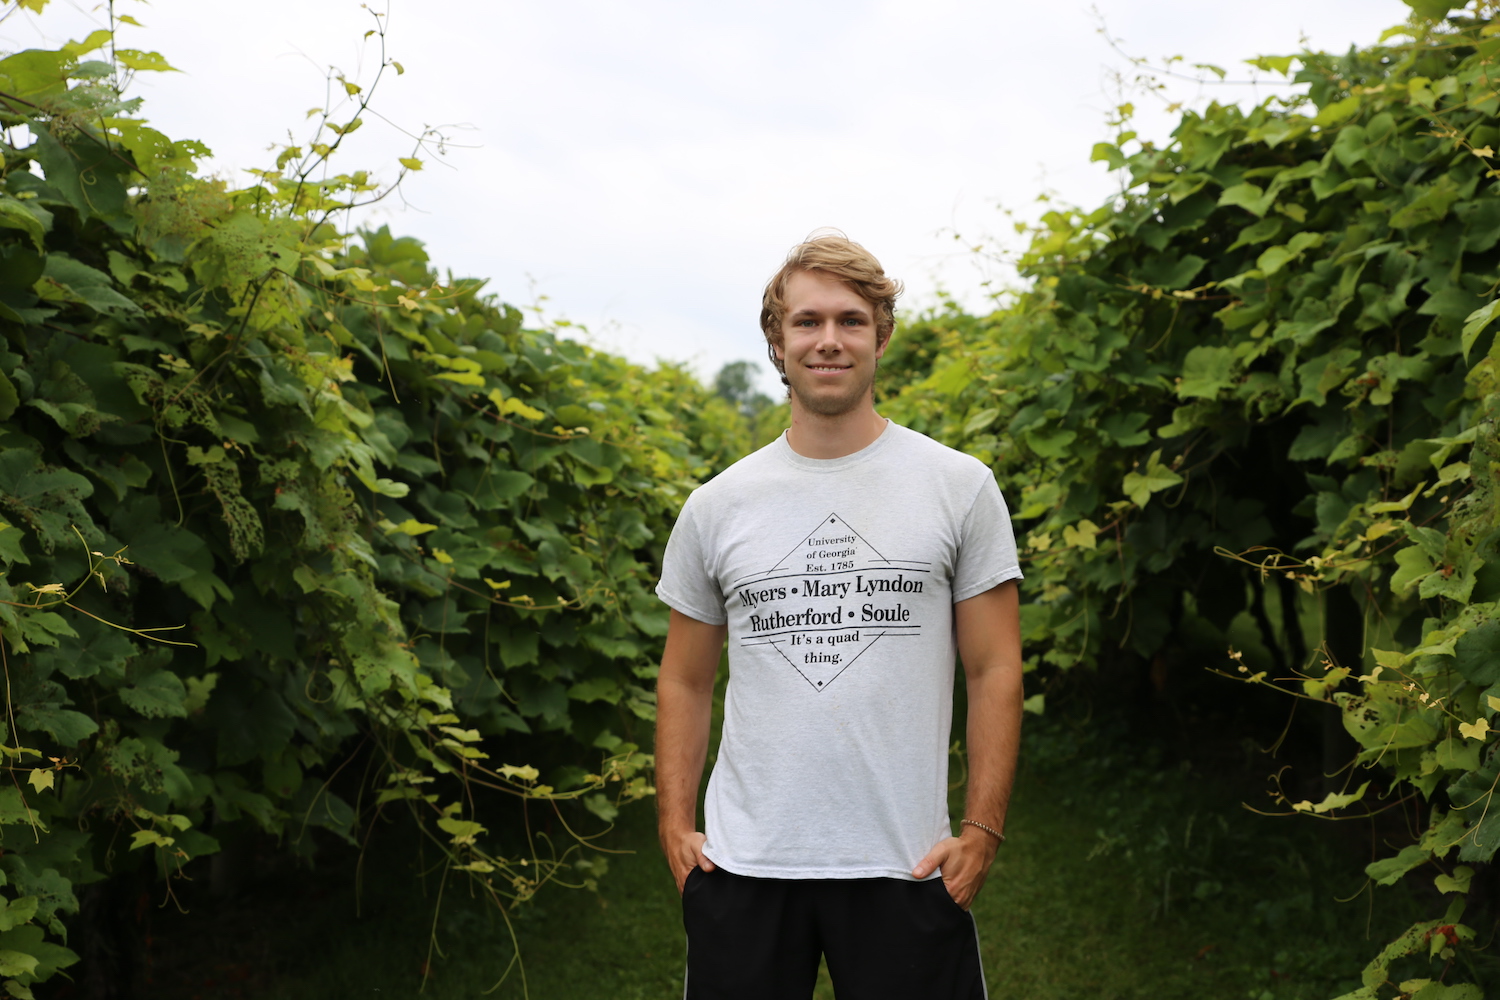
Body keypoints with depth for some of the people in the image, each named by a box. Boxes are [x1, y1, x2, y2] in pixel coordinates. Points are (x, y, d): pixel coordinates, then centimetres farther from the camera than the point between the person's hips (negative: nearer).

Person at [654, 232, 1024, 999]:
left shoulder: (959, 487, 1)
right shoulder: (716, 506, 6)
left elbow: (994, 670, 0)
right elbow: (686, 681, 12)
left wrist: (981, 829, -6)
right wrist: (675, 826, 3)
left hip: (905, 865, -1)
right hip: (743, 864, 2)